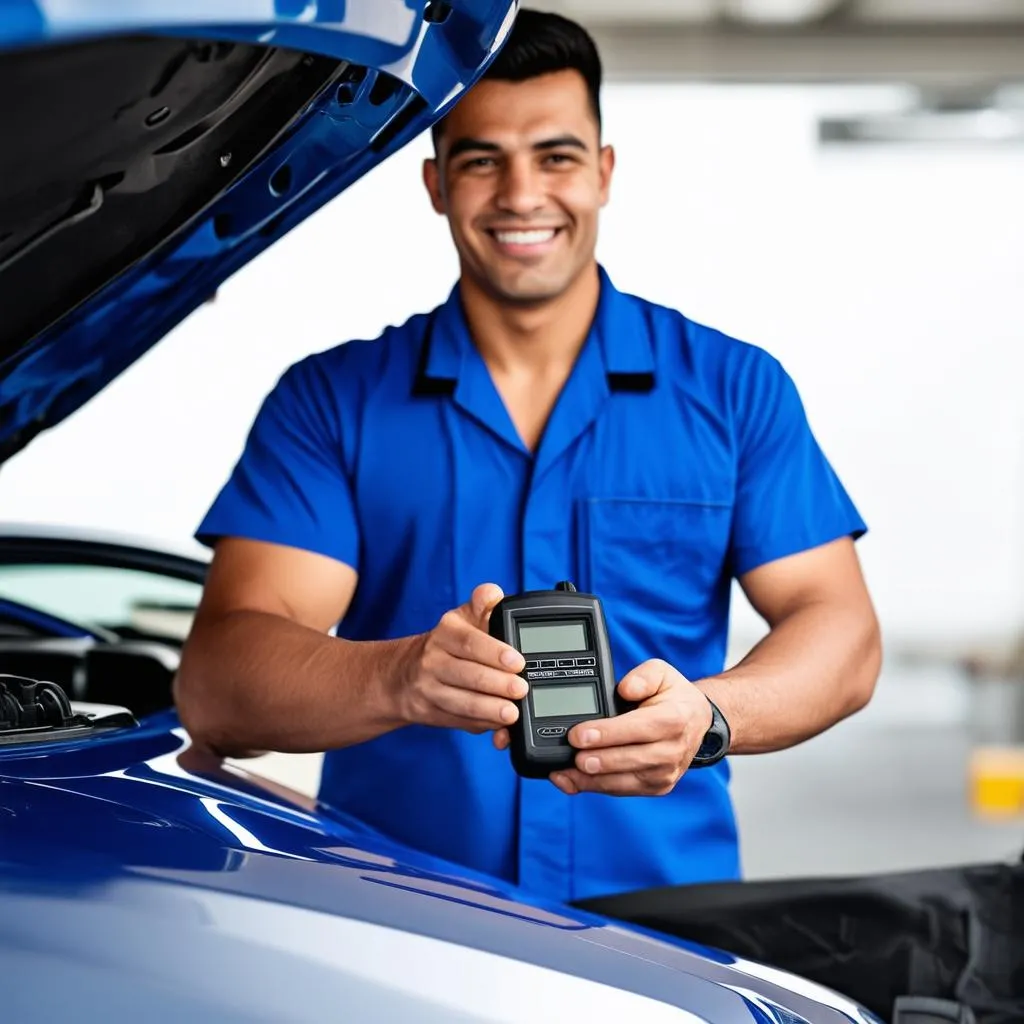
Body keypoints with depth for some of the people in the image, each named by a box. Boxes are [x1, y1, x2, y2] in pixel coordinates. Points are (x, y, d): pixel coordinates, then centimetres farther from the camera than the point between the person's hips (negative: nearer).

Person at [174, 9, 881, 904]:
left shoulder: (735, 390, 11)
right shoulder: (329, 403, 7)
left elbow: (841, 632, 3)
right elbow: (216, 687, -4)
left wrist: (707, 714, -19)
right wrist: (402, 679, -26)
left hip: (664, 921, 1)